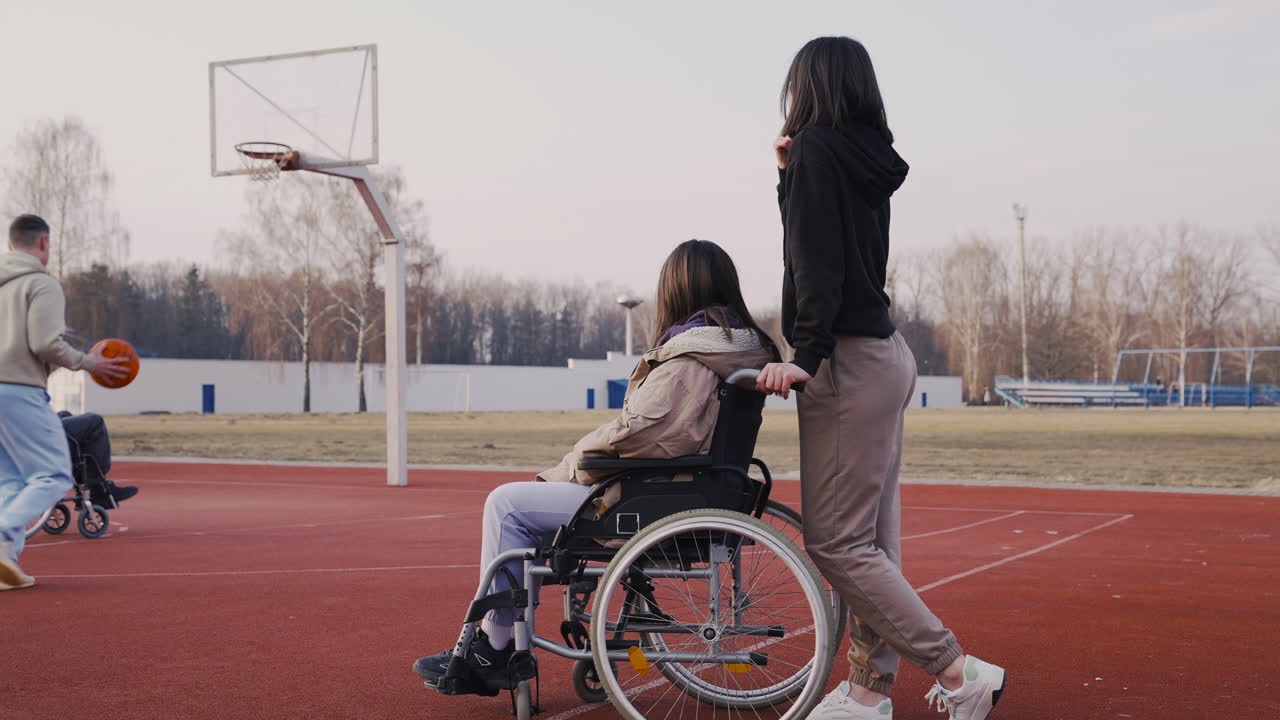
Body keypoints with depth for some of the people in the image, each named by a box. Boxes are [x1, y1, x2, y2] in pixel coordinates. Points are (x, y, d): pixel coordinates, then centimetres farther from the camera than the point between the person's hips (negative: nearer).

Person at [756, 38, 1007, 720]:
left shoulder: (817, 146, -8)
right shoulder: (869, 159, 16)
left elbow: (818, 261, -18)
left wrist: (806, 353, -23)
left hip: (848, 360, -10)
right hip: (884, 355, 10)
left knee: (835, 540, -9)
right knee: (871, 537, 10)